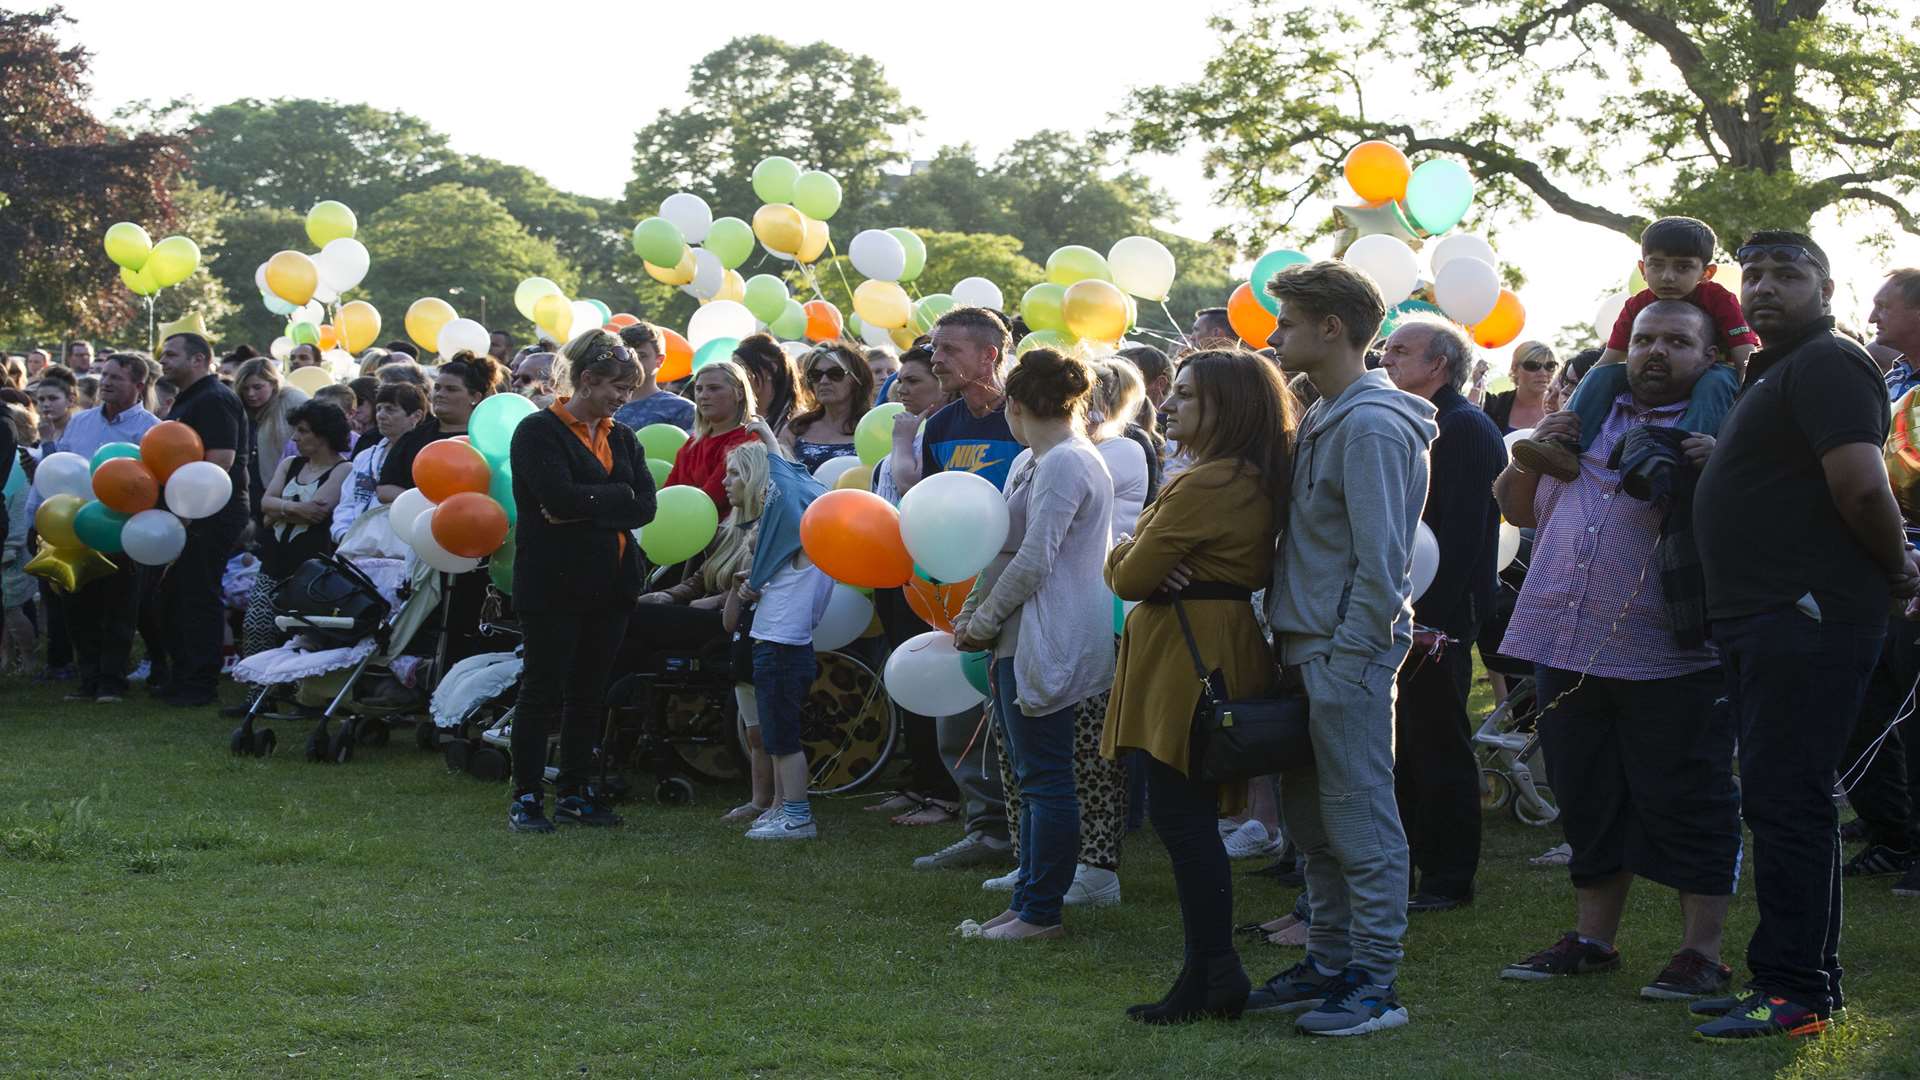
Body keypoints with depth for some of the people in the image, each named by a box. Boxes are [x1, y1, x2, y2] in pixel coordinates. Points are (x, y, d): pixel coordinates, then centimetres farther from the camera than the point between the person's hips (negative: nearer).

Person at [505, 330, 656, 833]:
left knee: (589, 693, 10)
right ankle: (525, 797, 6)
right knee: (543, 691, -1)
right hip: (554, 580, -6)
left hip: (609, 584, 6)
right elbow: (559, 496, -20)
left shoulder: (622, 438, 13)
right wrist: (617, 496, -9)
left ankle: (574, 792, 19)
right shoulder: (539, 430, -5)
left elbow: (645, 507, -1)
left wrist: (582, 506, -13)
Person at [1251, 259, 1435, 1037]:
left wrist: (1349, 650, -18)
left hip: (1348, 656, -10)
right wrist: (1296, 639, 8)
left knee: (1360, 819, -4)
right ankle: (1330, 965, 25)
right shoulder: (1324, 417, 15)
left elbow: (1381, 557, -20)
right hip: (1310, 648, 10)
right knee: (1311, 817, 15)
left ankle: (1375, 985, 3)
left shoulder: (1371, 425, -16)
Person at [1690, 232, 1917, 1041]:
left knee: (1784, 800, -10)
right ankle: (1810, 980, 21)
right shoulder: (1773, 374, 21)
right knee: (1788, 802, 13)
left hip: (1807, 622, -10)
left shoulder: (1826, 365, -11)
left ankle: (1794, 990, -8)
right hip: (1766, 623, 10)